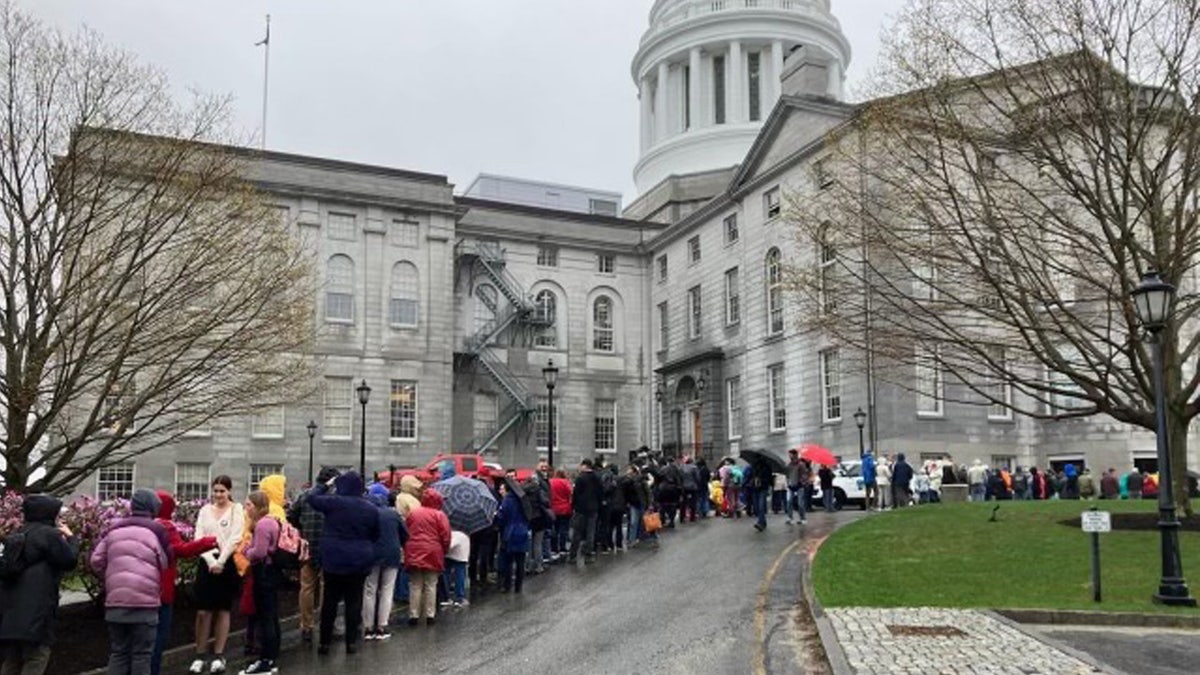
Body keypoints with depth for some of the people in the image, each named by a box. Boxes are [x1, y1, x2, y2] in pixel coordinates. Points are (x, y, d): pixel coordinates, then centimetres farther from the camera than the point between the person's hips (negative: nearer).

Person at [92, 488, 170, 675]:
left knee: (118, 653, 13)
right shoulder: (156, 530, -2)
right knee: (142, 654, 3)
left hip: (115, 600, 5)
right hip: (145, 600, -4)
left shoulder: (115, 529, 12)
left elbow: (97, 560, 10)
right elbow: (165, 563, 3)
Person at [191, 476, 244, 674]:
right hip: (207, 563, 2)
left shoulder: (237, 510, 0)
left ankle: (219, 655, 11)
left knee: (223, 610, 4)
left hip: (228, 564, -2)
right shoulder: (205, 510, 9)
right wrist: (211, 561, -10)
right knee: (203, 611, -1)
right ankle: (200, 654, 8)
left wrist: (220, 562, -13)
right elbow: (199, 538, 2)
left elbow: (235, 539, -7)